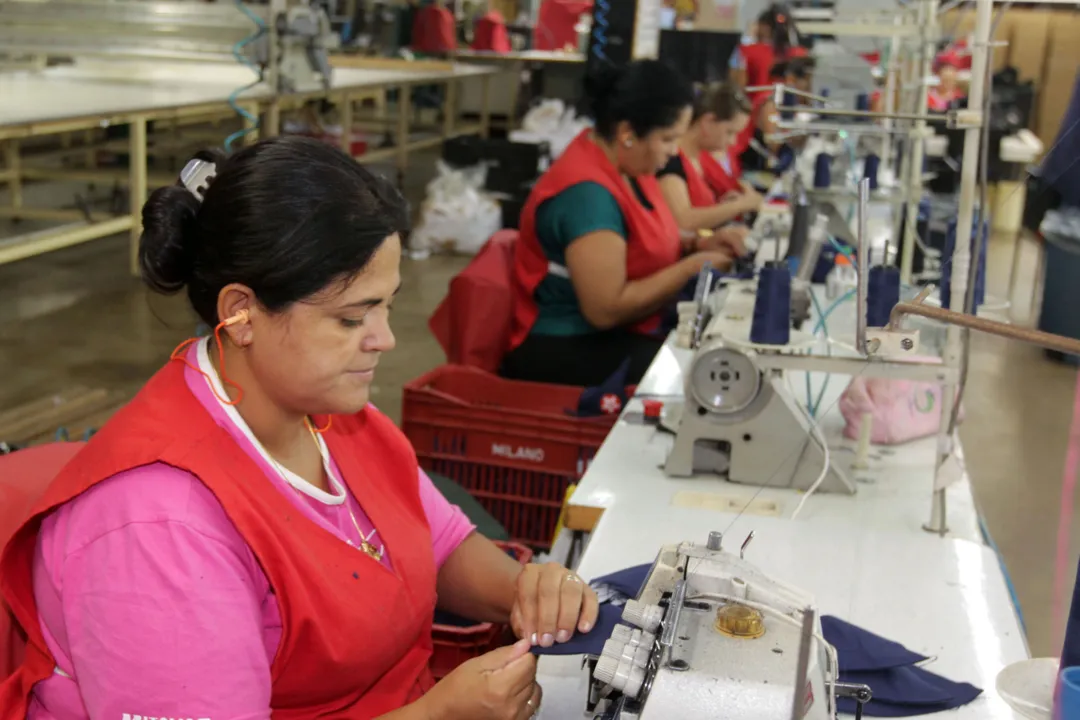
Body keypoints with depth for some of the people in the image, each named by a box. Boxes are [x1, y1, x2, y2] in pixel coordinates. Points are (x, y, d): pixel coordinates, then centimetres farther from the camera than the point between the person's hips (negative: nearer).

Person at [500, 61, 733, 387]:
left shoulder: (625, 164, 2)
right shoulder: (588, 192, -25)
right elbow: (606, 310, -26)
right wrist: (692, 267, -17)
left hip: (623, 334, 9)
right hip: (567, 350, -9)